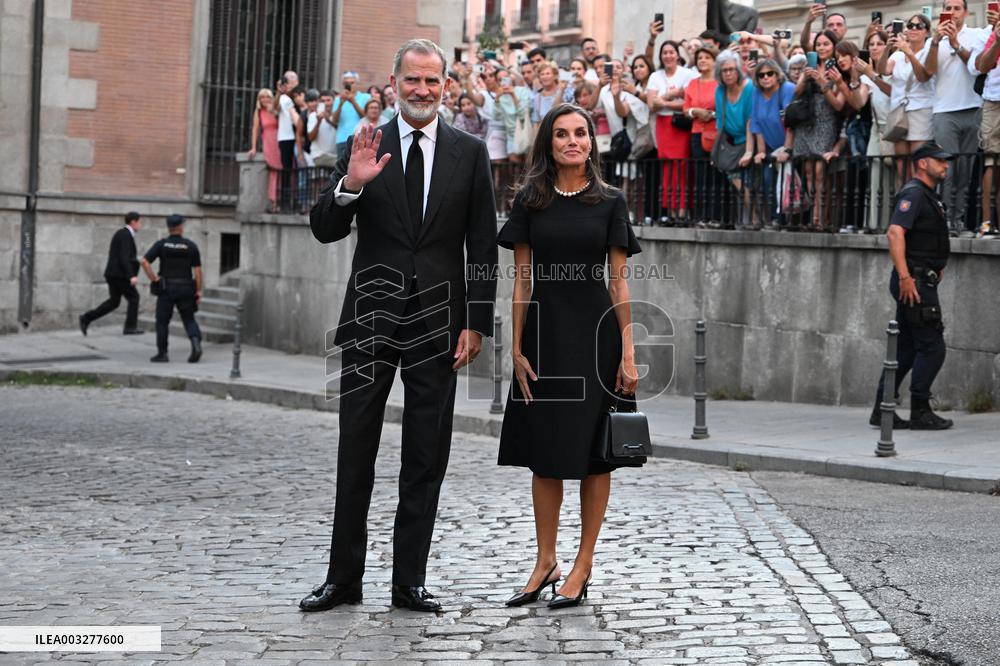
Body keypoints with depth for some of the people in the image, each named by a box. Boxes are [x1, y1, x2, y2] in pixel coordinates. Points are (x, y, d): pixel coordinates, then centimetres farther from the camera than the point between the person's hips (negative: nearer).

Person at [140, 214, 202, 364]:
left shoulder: (161, 244, -2)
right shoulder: (191, 245, 0)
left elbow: (144, 261, -11)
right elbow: (197, 270, -3)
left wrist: (153, 279, -4)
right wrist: (198, 290, 3)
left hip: (166, 289, -1)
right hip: (186, 289, 1)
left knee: (162, 321, 9)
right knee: (189, 319, 10)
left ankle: (162, 353, 9)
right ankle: (196, 343, -15)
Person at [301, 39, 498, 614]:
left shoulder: (470, 153, 4)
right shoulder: (365, 148, 3)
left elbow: (483, 247, 3)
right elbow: (325, 231, 0)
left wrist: (477, 323, -4)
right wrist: (350, 184, -19)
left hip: (438, 322, 0)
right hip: (372, 317, 0)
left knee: (427, 458, 5)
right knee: (355, 452, 3)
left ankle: (410, 581, 12)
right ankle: (343, 578, 11)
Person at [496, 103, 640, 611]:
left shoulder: (609, 203, 2)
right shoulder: (530, 202, 5)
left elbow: (619, 282, 0)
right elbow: (522, 280, 5)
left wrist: (628, 352, -6)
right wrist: (516, 347, -2)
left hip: (595, 334, -1)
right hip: (545, 330, 1)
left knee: (593, 452, 2)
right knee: (543, 452, 5)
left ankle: (584, 564, 10)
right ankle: (545, 562, 15)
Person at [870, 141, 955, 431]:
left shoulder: (928, 197, 21)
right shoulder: (913, 193, -12)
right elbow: (895, 233, -25)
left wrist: (937, 267, 23)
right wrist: (905, 277, -28)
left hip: (921, 281, 10)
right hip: (914, 282, -10)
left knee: (906, 349, 10)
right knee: (932, 347, -7)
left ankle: (882, 410, 12)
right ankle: (920, 412, -2)